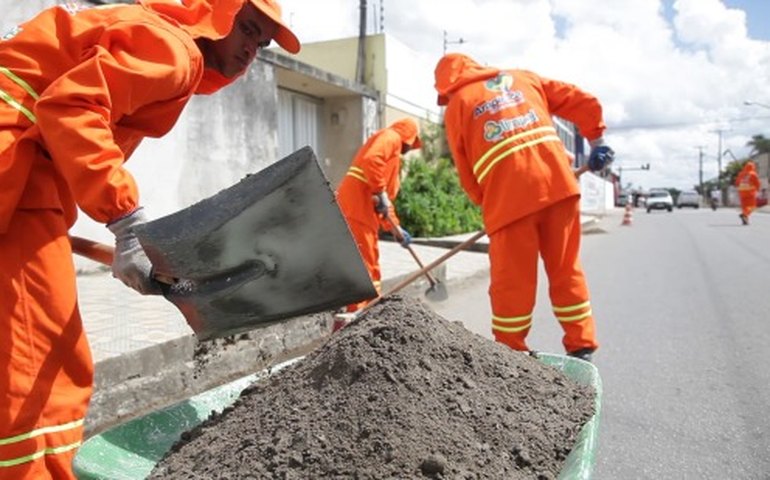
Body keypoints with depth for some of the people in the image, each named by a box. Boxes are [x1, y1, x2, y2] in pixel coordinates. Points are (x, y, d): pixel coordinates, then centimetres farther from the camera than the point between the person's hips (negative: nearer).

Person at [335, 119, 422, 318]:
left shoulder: (392, 149, 30)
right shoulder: (391, 137, 2)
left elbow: (386, 200, 31)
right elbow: (371, 160, -21)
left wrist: (396, 228, 28)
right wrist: (380, 193, -16)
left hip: (361, 209, 10)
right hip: (356, 207, -10)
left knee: (368, 267, 15)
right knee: (364, 268, -10)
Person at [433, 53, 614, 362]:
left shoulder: (456, 105, 13)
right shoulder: (523, 77, 24)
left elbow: (466, 173, 10)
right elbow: (584, 102, 20)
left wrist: (488, 204, 21)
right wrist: (596, 140, 29)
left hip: (509, 196, -4)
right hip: (558, 183, 4)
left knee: (512, 282, 5)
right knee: (567, 270, 14)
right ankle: (582, 347, 21)